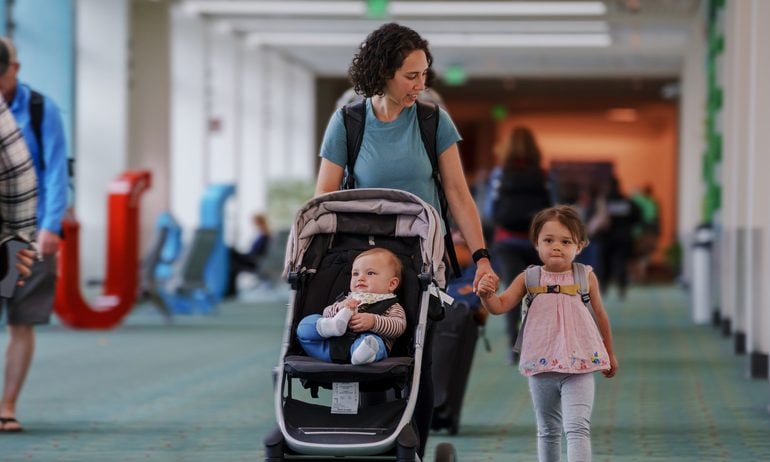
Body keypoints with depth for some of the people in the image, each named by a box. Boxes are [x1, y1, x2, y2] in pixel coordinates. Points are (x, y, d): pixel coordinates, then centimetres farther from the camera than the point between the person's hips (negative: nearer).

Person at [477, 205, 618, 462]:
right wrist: (487, 295, -29)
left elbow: (600, 314, 12)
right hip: (541, 367, 2)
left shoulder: (586, 277, -2)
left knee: (577, 427, -15)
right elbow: (500, 305, -6)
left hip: (579, 366, -2)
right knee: (548, 431, 17)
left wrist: (610, 353, 22)